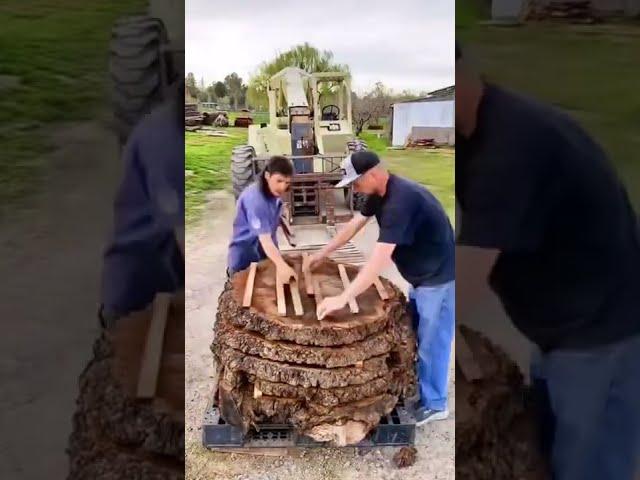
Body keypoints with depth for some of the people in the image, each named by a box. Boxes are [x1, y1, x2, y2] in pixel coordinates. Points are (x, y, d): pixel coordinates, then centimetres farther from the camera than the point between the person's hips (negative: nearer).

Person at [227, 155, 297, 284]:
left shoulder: (272, 191, -6)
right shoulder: (255, 199, -32)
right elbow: (264, 239, -43)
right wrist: (281, 265, -56)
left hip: (267, 253, 7)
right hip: (245, 258, -7)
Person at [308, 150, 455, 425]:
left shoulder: (400, 201, -33)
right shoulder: (380, 193, -3)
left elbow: (380, 258, -38)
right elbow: (355, 224, 10)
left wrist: (343, 298, -38)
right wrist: (322, 254, 11)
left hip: (439, 278, -10)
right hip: (421, 275, 10)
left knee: (431, 341, 4)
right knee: (414, 334, 21)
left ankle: (433, 404, 21)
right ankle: (418, 386, 40)